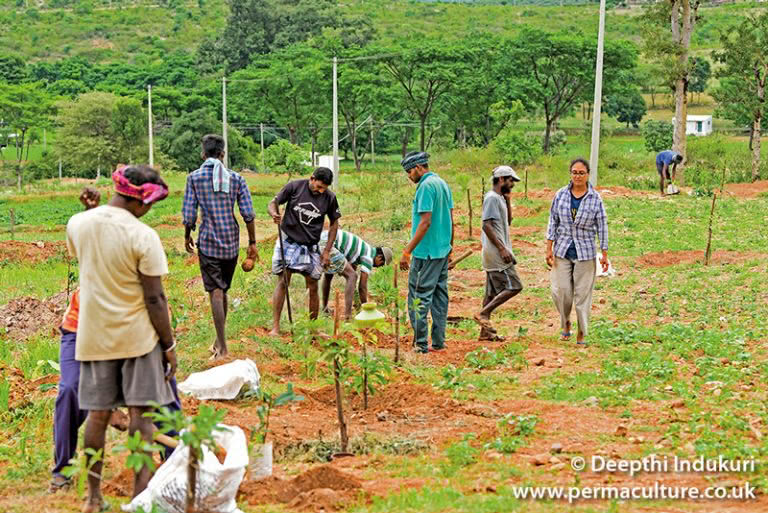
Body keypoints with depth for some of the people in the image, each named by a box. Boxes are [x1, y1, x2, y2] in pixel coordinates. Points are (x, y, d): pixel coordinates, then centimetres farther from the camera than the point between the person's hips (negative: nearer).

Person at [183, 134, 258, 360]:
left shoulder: (194, 178, -5)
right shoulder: (236, 178, 2)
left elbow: (189, 215, -6)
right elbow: (248, 214, -2)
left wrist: (187, 237, 12)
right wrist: (252, 242, 8)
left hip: (208, 242, -3)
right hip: (231, 243, 3)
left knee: (215, 292, -4)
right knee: (223, 291, 17)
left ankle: (223, 348, -8)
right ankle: (219, 340, 29)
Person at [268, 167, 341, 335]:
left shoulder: (329, 197, -3)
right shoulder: (294, 187, -8)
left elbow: (334, 224, 7)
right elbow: (273, 203, -1)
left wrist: (327, 251, 2)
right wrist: (274, 214, -25)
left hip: (311, 247, 2)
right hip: (288, 242, -2)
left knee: (313, 288, 4)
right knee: (283, 282, -7)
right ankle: (275, 327, -5)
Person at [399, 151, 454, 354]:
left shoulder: (426, 186, -16)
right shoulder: (443, 184, 12)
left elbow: (425, 222, -22)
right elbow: (451, 219, 16)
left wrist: (407, 251, -21)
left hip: (426, 252, -9)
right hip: (443, 250, 10)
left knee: (419, 296, -5)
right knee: (440, 294, 12)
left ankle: (420, 343, -5)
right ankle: (438, 341, 16)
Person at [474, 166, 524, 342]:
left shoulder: (499, 198, 17)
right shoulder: (492, 198, -13)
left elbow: (507, 221, 28)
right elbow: (487, 225, -20)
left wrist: (507, 200, 14)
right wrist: (502, 248, -23)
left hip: (495, 254, 10)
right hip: (495, 253, -10)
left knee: (493, 292, 9)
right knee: (514, 286, -11)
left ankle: (485, 331, 11)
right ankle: (483, 314, -12)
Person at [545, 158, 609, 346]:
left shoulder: (595, 198, -4)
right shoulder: (561, 195, 1)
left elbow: (602, 226, -1)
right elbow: (553, 221, 5)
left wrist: (604, 254, -1)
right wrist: (549, 248, 1)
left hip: (585, 252, -1)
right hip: (563, 251, 2)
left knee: (583, 293, 2)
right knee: (561, 290, -2)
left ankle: (581, 334, 13)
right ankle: (566, 324, 25)